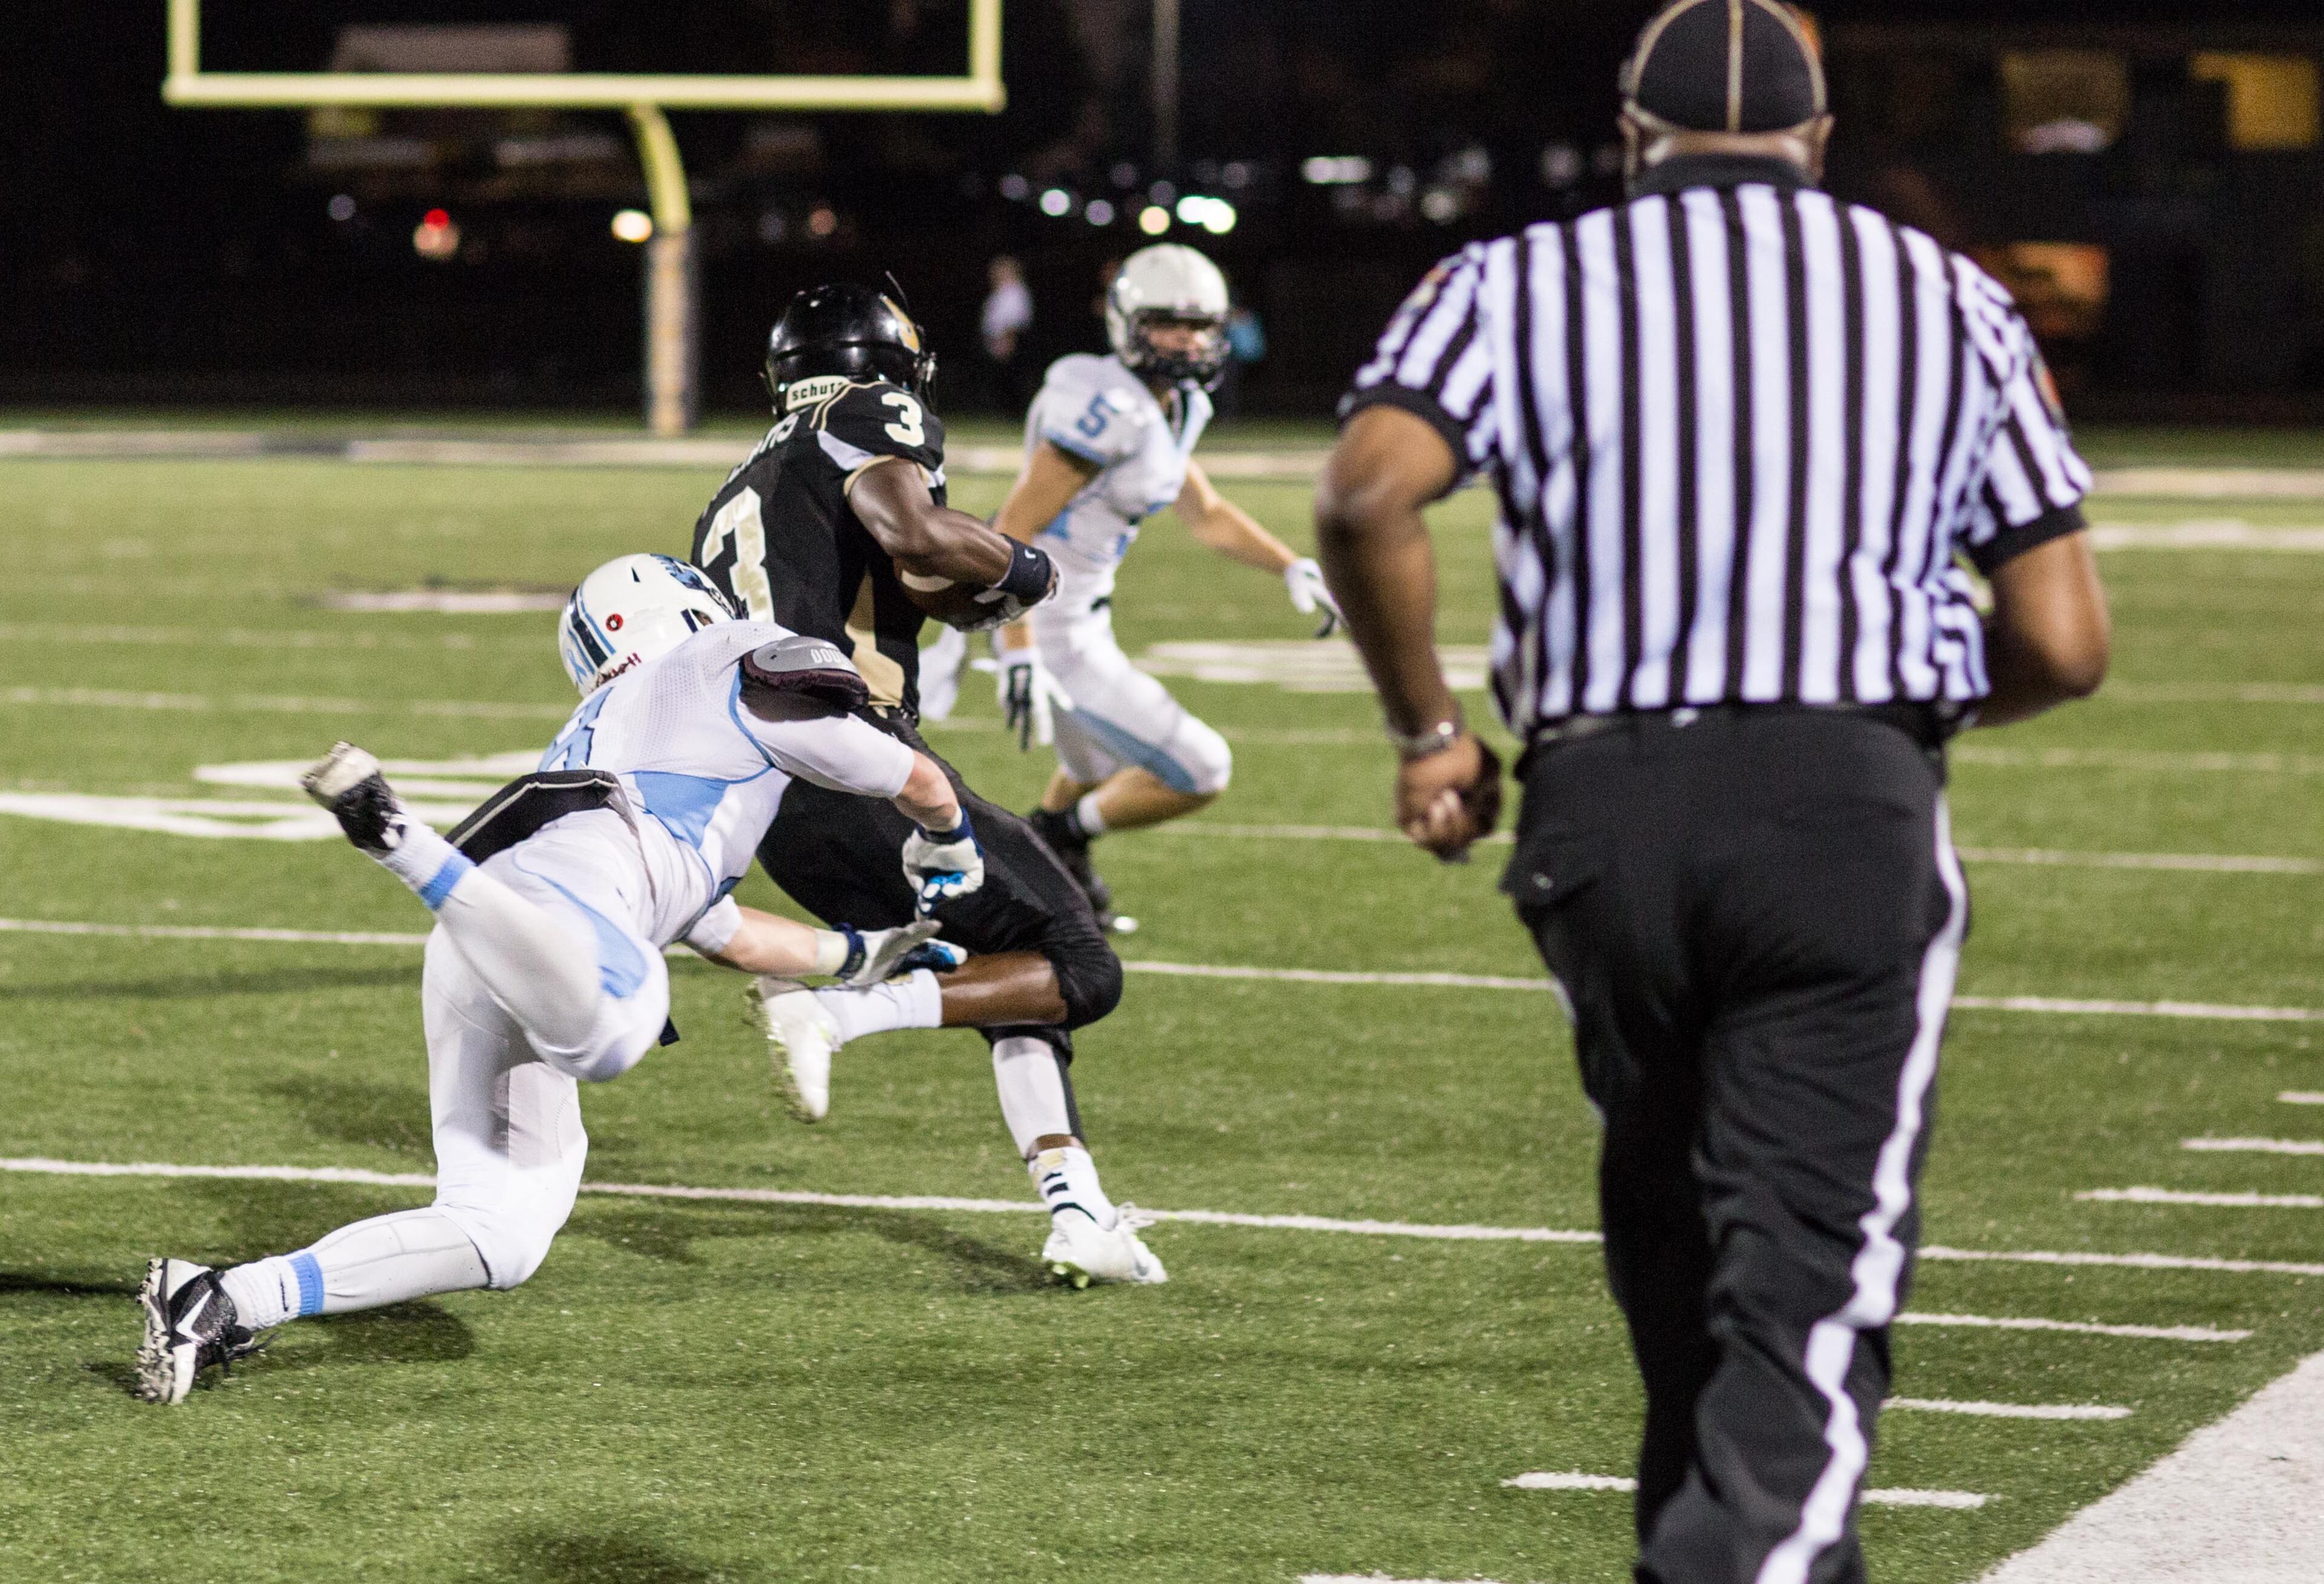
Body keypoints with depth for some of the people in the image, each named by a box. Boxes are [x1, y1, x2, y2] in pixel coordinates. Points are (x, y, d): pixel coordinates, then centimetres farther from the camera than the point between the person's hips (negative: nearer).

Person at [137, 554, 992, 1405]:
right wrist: (946, 854, 53)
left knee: (498, 1236, 7)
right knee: (616, 1028, -43)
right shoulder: (745, 671, 22)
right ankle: (395, 834, -48)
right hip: (564, 898, -8)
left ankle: (225, 1304, -1)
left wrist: (865, 955, 65)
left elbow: (728, 936, 52)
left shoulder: (602, 726, 44)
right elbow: (919, 785, 30)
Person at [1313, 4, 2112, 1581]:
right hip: (1851, 800, -1)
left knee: (1673, 1229, 20)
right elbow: (2065, 645, 8)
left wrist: (1428, 727, 3)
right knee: (1809, 1271, -5)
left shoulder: (1526, 283, 10)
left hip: (1602, 801, 2)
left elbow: (1368, 495, -10)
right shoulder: (1949, 300, 14)